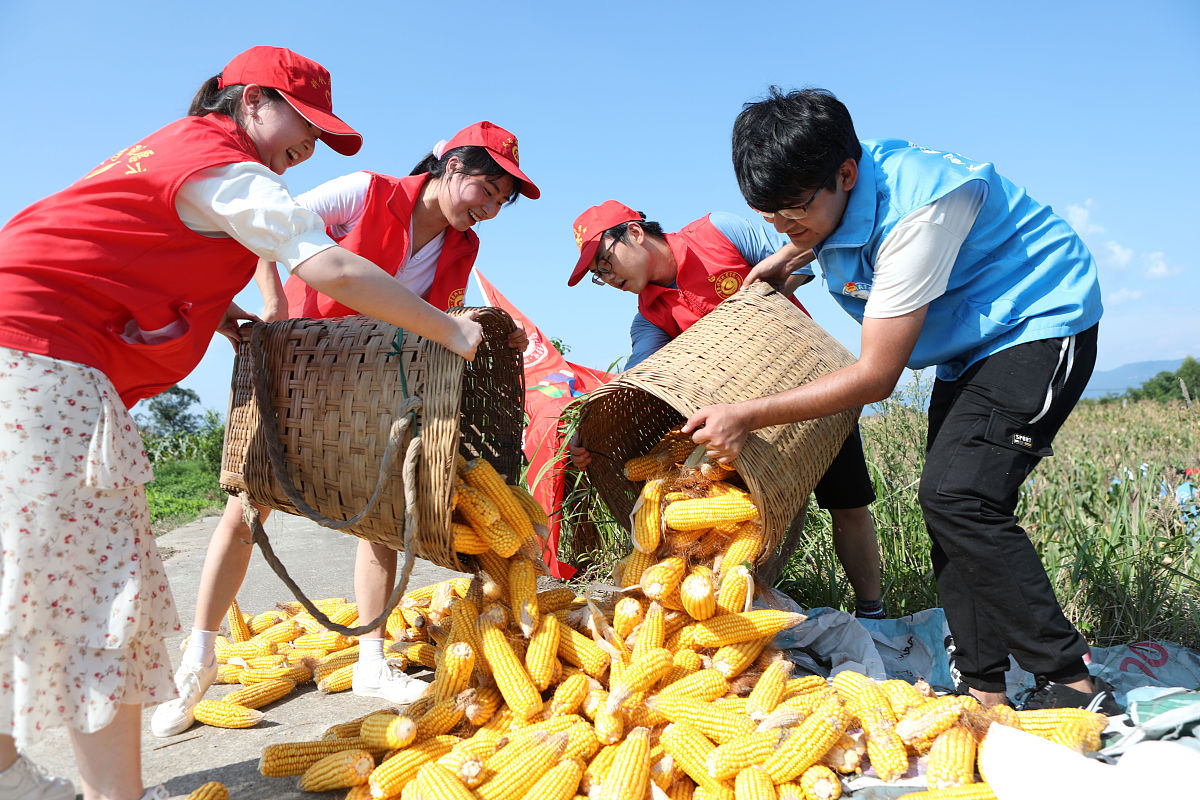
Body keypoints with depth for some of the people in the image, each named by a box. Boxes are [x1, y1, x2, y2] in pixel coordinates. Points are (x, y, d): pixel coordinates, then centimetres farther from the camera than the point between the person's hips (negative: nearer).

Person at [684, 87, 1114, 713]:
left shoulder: (919, 209, -32)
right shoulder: (825, 202, -6)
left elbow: (877, 376, -30)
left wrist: (749, 415, -30)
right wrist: (787, 262, 6)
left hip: (1041, 327, -9)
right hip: (969, 347, 9)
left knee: (956, 496, -23)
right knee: (949, 501, 2)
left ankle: (1073, 686, -12)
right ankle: (983, 691, 8)